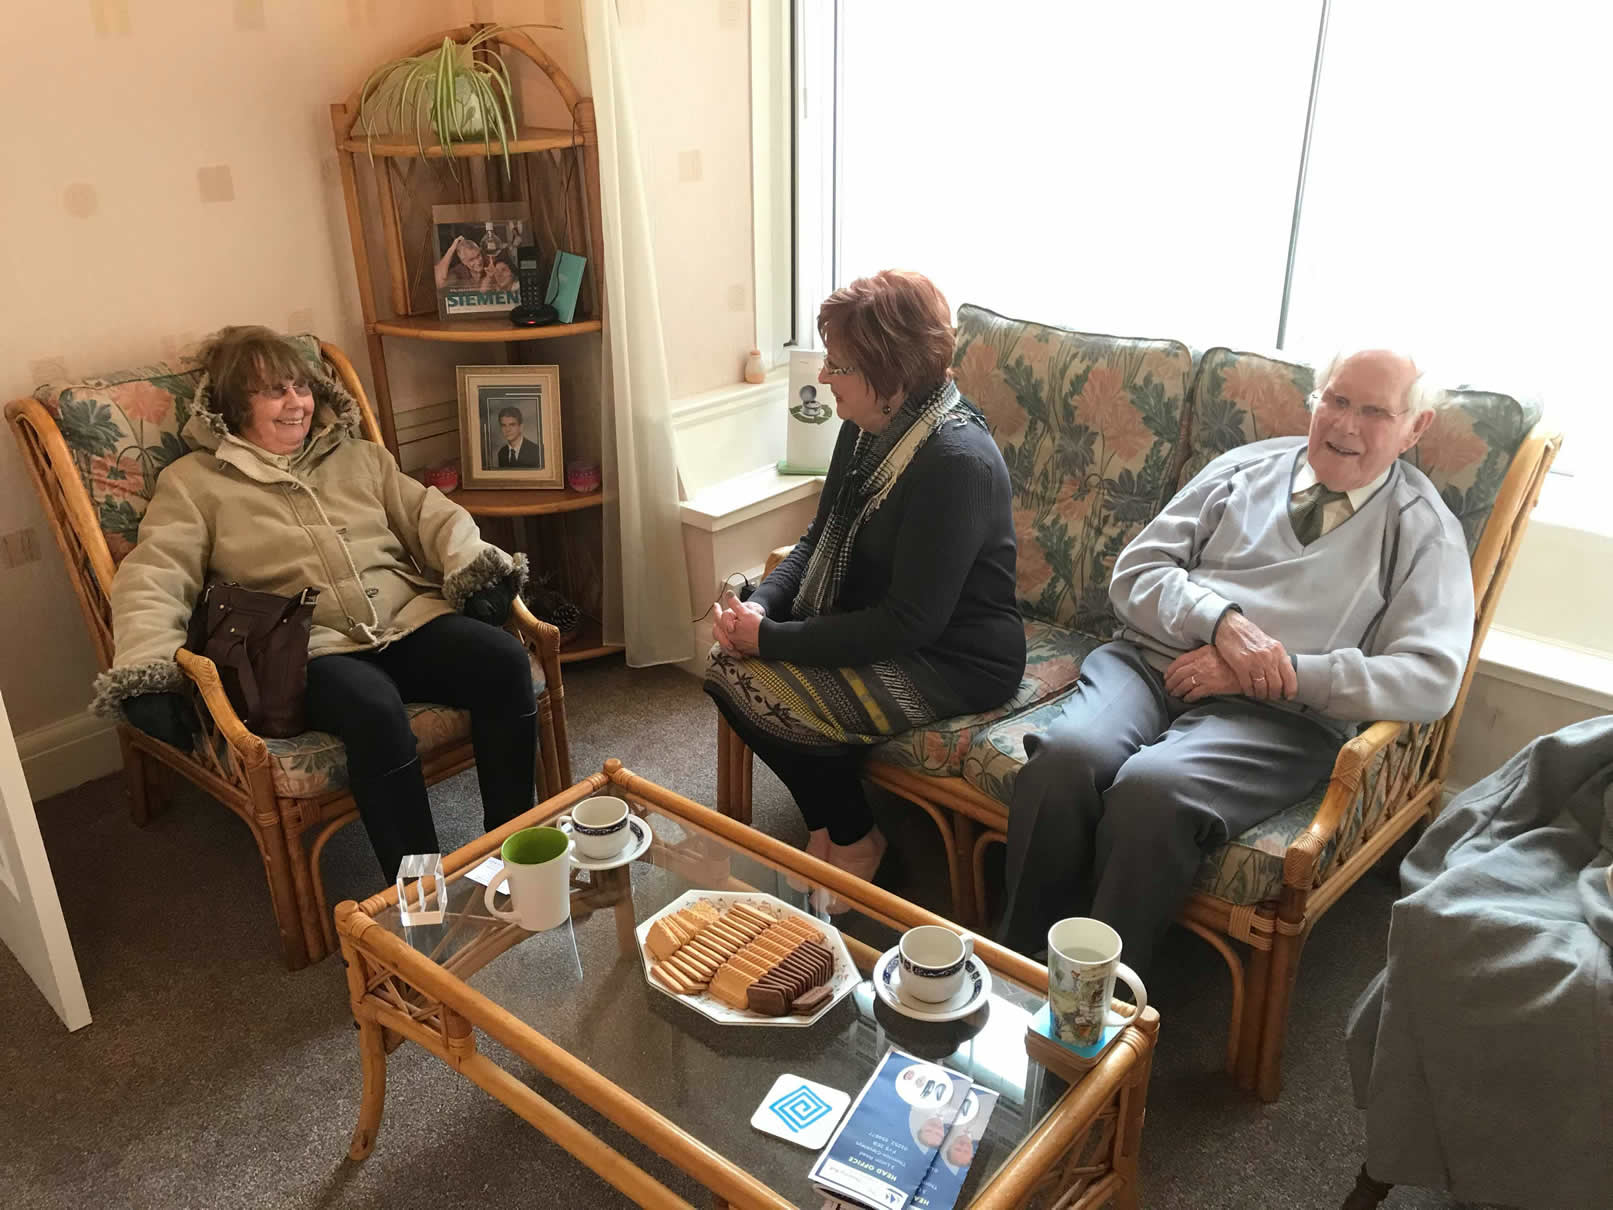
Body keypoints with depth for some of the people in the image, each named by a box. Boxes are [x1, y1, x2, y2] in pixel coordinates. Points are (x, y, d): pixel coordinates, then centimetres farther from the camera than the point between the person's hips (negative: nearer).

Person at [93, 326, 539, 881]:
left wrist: (474, 565, -8)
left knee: (505, 660, -25)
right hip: (308, 649, -4)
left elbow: (431, 516, 16)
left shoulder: (359, 456, 24)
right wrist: (145, 668, -18)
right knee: (375, 709, -37)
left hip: (408, 620, 4)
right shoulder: (193, 482, 13)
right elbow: (153, 578, 1)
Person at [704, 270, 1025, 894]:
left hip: (956, 662, -9)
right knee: (728, 664, -9)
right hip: (872, 627, 9)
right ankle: (828, 825, 10)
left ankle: (852, 840, 7)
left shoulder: (956, 462, -26)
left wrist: (771, 640, -24)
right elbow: (819, 541, 11)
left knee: (756, 689, -19)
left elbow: (910, 621, -27)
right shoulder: (867, 430, 1)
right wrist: (758, 605, -9)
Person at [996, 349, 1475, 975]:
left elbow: (1431, 678, -4)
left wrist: (1274, 674, -12)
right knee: (1066, 754, -31)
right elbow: (1135, 572, 11)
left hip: (1278, 714, -2)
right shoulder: (1245, 467, 18)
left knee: (1153, 787, -35)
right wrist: (1222, 621, -9)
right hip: (1152, 659, 3)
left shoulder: (1424, 529, 10)